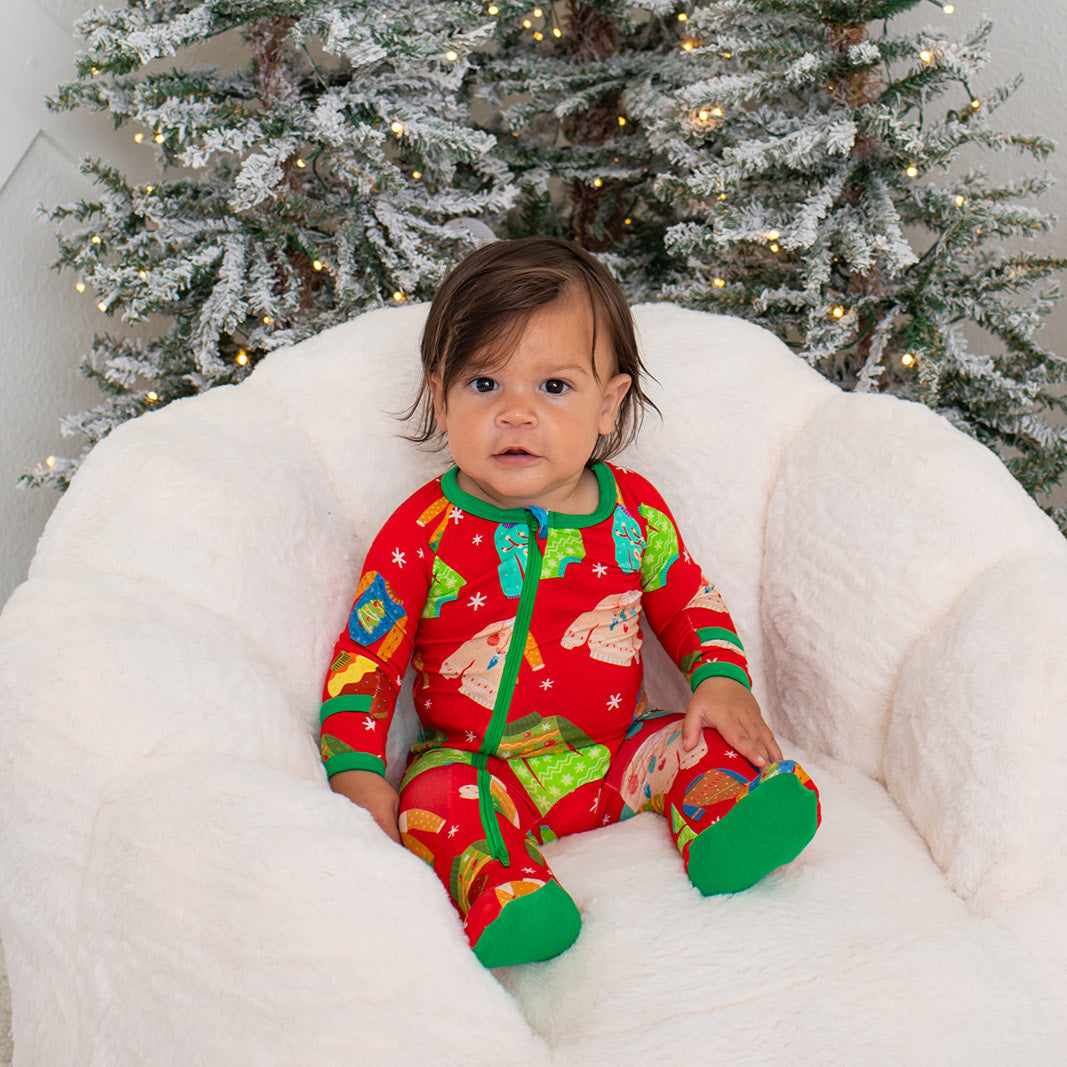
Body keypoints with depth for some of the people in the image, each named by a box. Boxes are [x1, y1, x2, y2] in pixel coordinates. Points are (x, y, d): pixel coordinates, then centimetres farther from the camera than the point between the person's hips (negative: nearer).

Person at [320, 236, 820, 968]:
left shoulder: (633, 508, -1)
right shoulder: (424, 531, -9)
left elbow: (690, 602, 13)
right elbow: (366, 656, -5)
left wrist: (721, 678, -6)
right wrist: (356, 770, -17)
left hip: (619, 752, 3)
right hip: (481, 762, -3)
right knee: (439, 797, -30)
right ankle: (505, 895, -46)